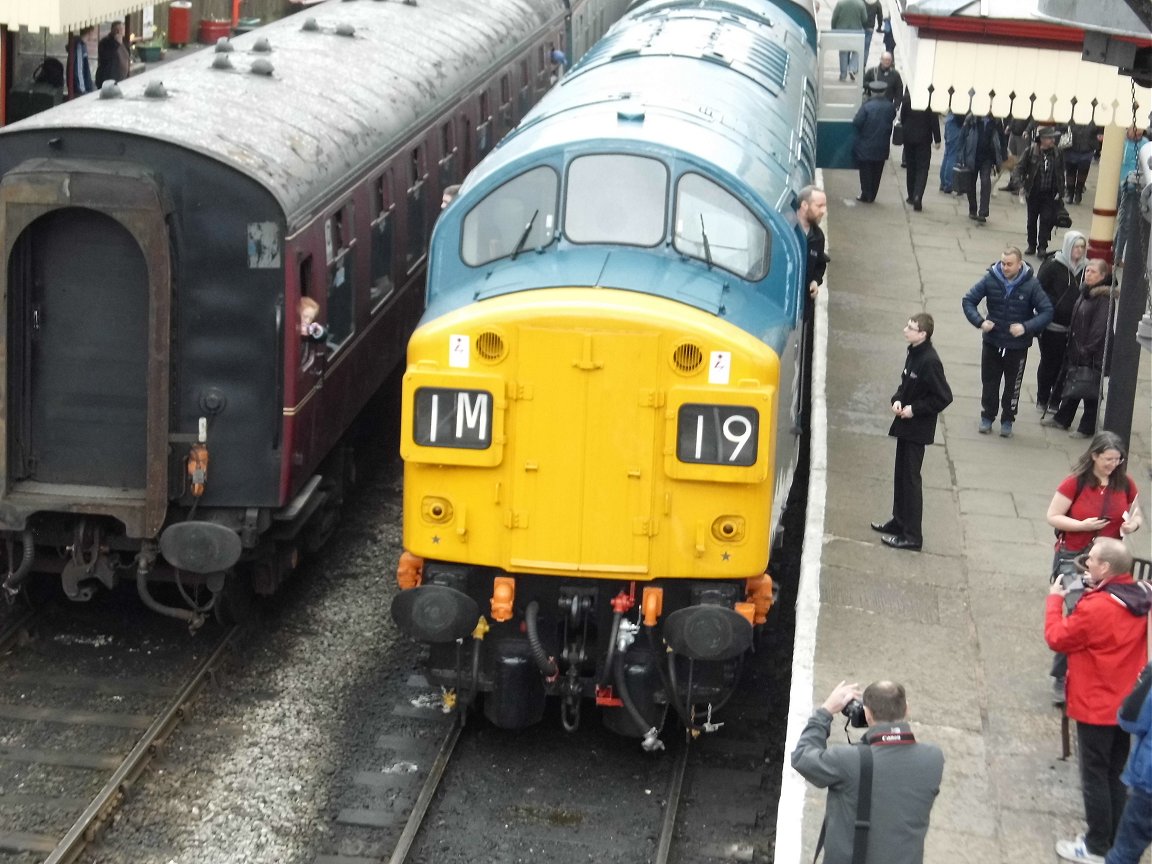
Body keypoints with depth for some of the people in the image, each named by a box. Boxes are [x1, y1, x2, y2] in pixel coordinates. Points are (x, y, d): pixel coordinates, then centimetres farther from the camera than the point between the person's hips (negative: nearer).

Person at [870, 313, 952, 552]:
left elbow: (944, 397, -20)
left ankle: (912, 536, 3)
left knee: (910, 478, -3)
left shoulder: (930, 362, -22)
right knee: (901, 474, 19)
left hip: (918, 429, -9)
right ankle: (899, 521, 34)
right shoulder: (913, 353, 4)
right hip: (906, 425, 9)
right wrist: (897, 400, 0)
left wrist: (914, 409, -18)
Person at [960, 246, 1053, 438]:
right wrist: (980, 321, -21)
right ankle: (987, 417, 29)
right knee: (989, 382, 13)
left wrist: (1026, 327, -26)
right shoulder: (991, 280, -13)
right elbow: (968, 301, -6)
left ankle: (1007, 420, 27)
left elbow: (1047, 312, -13)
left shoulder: (1031, 285, -16)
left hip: (1018, 345, -1)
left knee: (1013, 385, 11)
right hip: (992, 342, 1)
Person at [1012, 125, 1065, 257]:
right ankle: (1031, 245, 27)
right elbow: (1019, 169, -8)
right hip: (1033, 193, 0)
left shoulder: (1057, 154, -3)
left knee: (1046, 219, -6)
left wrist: (1060, 191, 2)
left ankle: (1042, 247, 1)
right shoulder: (1030, 152, -10)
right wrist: (1020, 186, -22)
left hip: (1049, 194, 0)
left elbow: (1061, 173, 6)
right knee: (1032, 220, 12)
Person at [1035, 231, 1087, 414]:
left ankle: (1055, 402, 16)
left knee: (1065, 365, 5)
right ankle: (1042, 400, 21)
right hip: (1051, 326, -3)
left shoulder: (1083, 268, 3)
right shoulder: (1052, 266, -9)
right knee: (1049, 363, 7)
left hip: (1072, 328, 3)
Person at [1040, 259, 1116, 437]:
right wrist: (1071, 345, 14)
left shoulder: (1105, 298, -18)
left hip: (1094, 355, -9)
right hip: (1076, 349, 9)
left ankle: (1087, 428, 14)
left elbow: (1100, 328, -22)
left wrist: (1088, 349, -22)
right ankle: (1062, 418, 34)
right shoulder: (1085, 293, 9)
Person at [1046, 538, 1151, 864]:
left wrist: (1055, 599, 0)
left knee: (1094, 776, 5)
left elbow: (1057, 638, -14)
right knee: (1116, 774, 18)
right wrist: (1095, 591, 4)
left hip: (1096, 706, -8)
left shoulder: (1096, 608, -27)